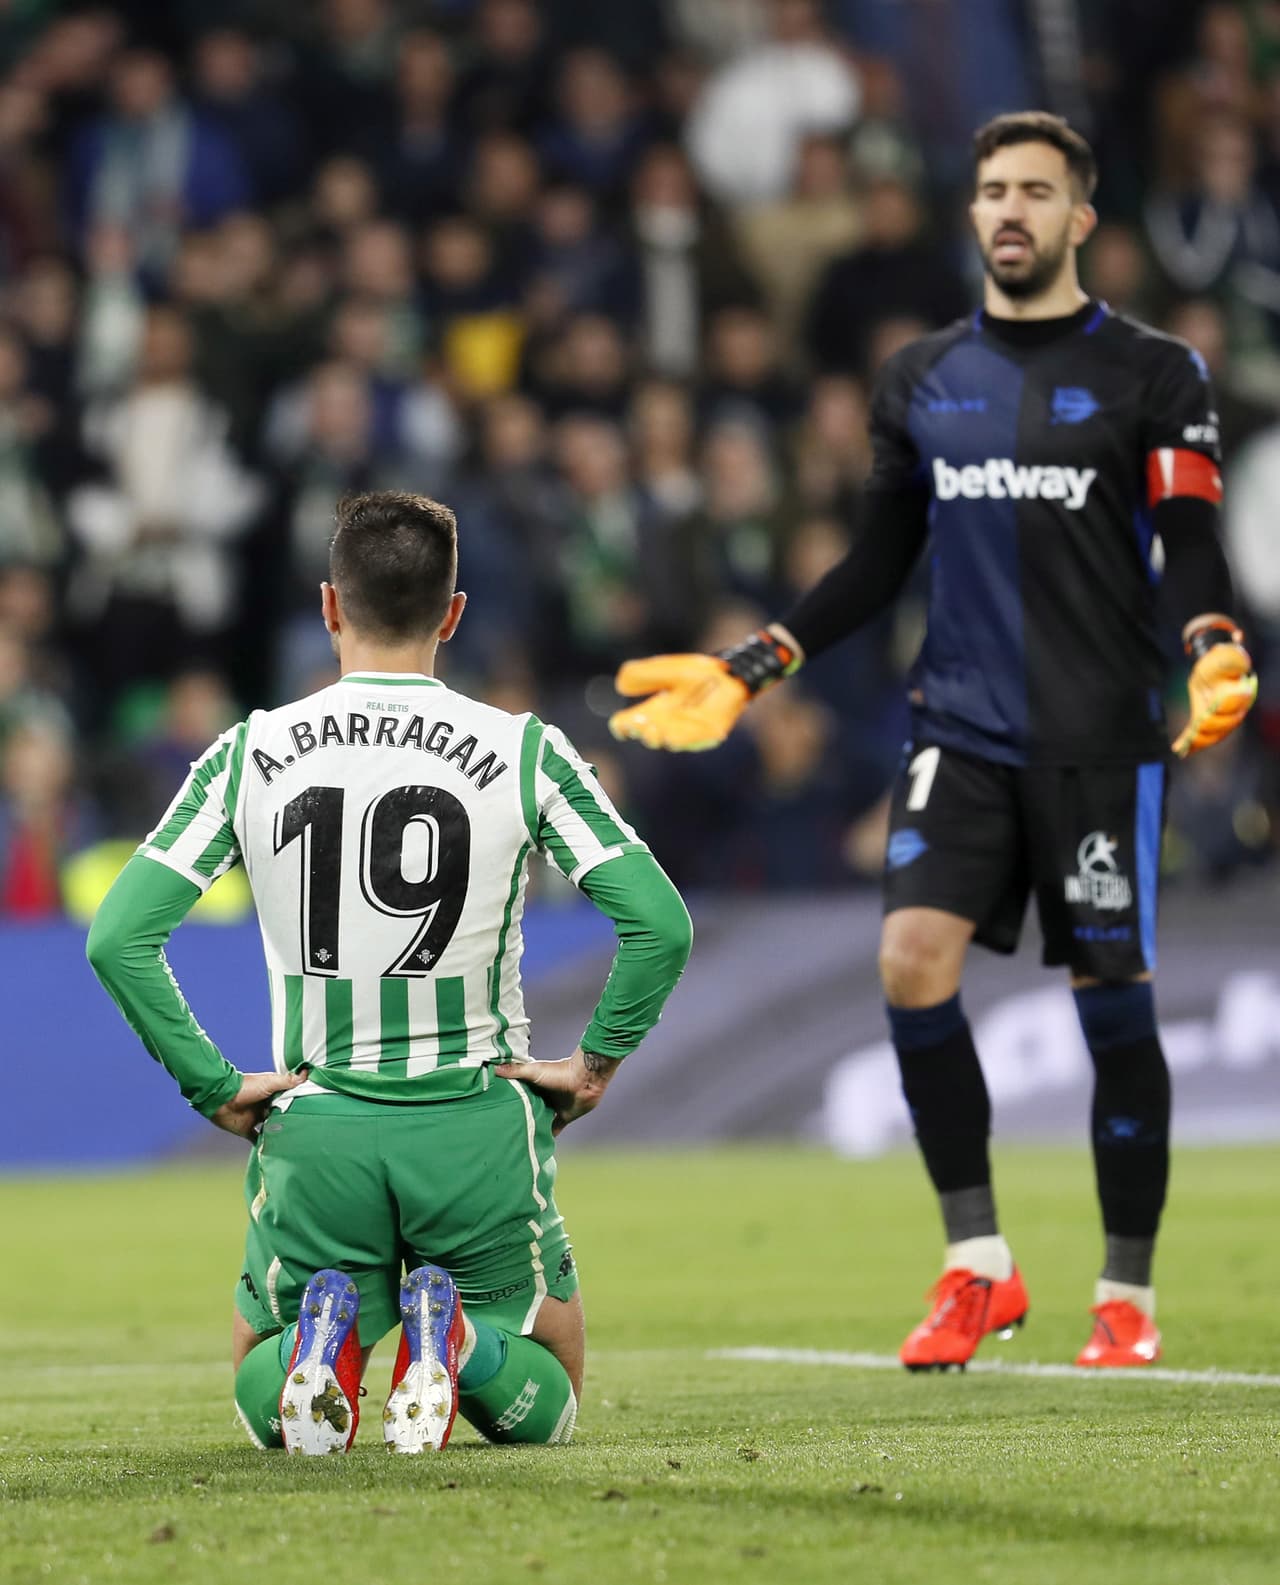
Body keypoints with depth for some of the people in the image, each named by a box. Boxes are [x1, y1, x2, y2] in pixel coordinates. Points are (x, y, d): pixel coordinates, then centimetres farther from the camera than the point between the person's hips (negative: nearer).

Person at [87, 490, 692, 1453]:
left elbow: (120, 938, -5)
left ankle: (321, 1334, -16)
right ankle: (458, 1341, -19)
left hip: (316, 1124, 1)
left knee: (263, 1402, 21)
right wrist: (594, 1066, 4)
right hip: (478, 1126, -1)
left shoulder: (250, 754, 0)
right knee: (547, 1405, 17)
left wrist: (215, 1088, 2)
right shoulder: (523, 752, -4)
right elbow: (659, 924, -10)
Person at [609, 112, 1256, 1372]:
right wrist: (746, 673, 12)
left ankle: (1127, 1298, 13)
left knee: (1112, 997, -1)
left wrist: (1217, 656, -24)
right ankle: (977, 1268, -2)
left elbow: (1190, 551, -3)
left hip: (1100, 737, -3)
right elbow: (878, 563, 18)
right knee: (913, 961, -14)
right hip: (960, 730, 3)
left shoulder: (1150, 374, 0)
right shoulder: (922, 381, 12)